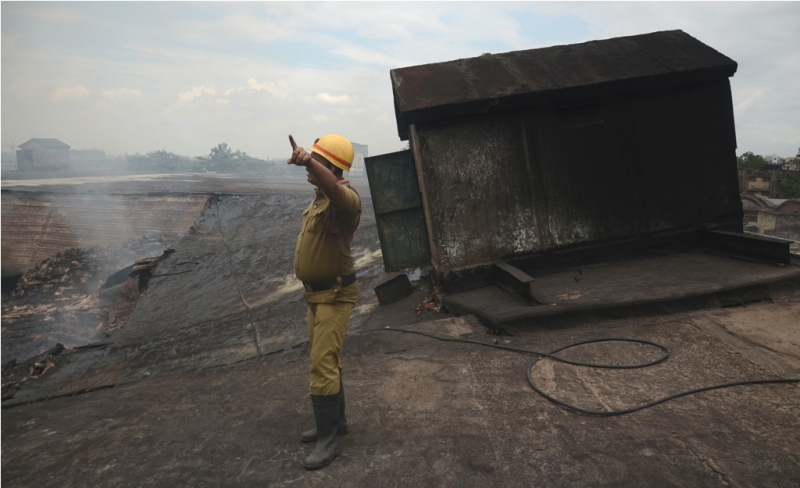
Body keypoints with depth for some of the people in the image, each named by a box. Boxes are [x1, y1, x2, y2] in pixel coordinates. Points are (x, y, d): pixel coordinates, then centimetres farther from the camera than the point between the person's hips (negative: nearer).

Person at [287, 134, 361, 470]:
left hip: (335, 294, -10)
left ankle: (328, 437, 7)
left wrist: (308, 161, -65)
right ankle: (335, 421, 34)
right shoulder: (320, 197, 9)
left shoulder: (345, 198, -23)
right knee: (324, 359, 18)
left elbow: (335, 189, -50)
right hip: (317, 292, 10)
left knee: (323, 363, -8)